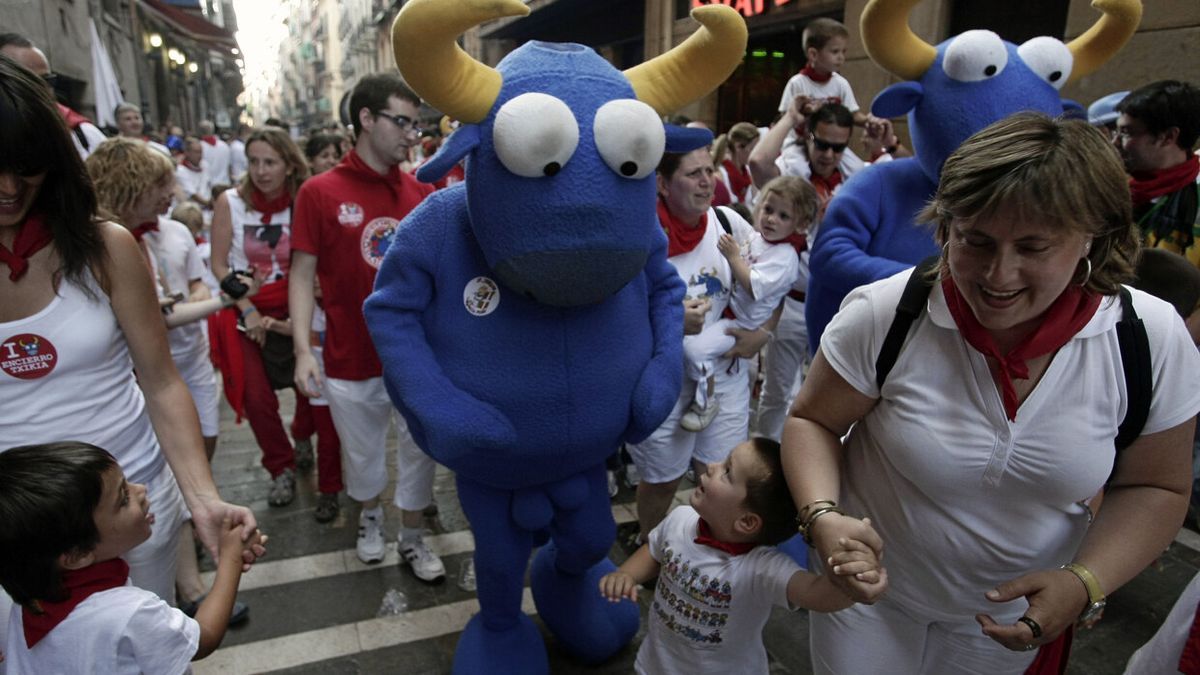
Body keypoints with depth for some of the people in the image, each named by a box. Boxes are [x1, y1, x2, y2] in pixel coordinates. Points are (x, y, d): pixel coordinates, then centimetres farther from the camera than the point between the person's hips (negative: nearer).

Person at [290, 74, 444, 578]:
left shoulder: (422, 193, 1)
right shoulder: (319, 193, -6)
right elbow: (303, 274, -6)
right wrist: (302, 349, -13)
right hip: (353, 360, -1)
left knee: (420, 448, 11)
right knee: (363, 453, 17)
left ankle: (413, 538, 32)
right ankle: (369, 517, 47)